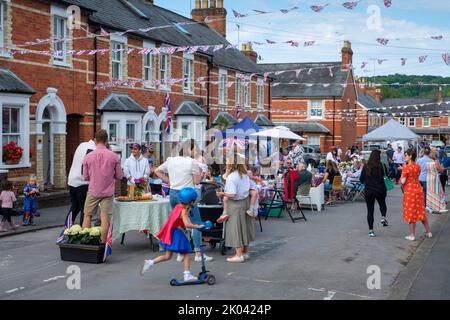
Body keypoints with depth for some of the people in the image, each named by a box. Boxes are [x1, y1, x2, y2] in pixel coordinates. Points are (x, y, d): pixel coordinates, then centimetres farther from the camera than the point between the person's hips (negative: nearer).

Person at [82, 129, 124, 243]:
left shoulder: (88, 157, -4)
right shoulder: (114, 156, -5)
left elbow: (85, 177, 3)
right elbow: (119, 176, 2)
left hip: (93, 191, 0)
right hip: (108, 192, 0)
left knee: (87, 216, 12)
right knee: (105, 218, 1)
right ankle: (102, 243, 2)